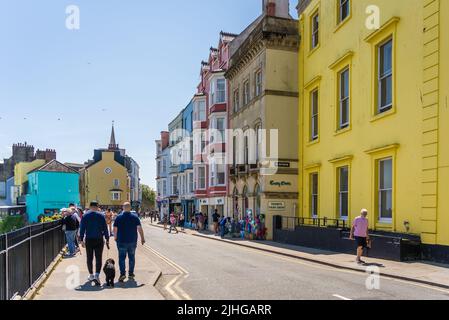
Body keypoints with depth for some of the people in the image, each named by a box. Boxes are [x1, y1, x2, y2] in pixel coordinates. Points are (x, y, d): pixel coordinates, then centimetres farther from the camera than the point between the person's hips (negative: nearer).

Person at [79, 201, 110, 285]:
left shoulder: (85, 216, 1)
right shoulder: (101, 216, -2)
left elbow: (82, 229, 1)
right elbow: (105, 229, -1)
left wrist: (81, 240, 6)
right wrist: (107, 239, 5)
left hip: (89, 240, 1)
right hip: (99, 240, -1)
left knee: (89, 258, 13)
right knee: (99, 258, 0)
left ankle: (91, 275, 21)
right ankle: (97, 275, -14)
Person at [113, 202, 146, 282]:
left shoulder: (119, 217, -2)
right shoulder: (135, 217, 0)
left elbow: (115, 229, -1)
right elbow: (139, 228, -5)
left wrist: (115, 237, 14)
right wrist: (142, 238, 1)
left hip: (122, 241, -1)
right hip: (132, 241, 1)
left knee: (122, 257, 3)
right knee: (132, 257, 11)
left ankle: (122, 273, -9)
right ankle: (131, 274, 15)